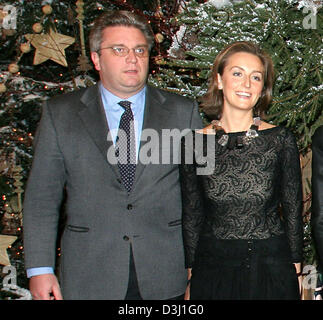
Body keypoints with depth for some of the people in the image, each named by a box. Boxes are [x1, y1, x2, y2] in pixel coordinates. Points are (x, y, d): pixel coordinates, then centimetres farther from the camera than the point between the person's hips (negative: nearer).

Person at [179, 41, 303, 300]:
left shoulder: (281, 139, -4)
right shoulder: (194, 143, -2)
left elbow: (293, 211, 2)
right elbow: (192, 216, 4)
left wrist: (296, 272, 3)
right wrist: (190, 278, 5)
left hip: (272, 269, 0)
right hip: (212, 271, 1)